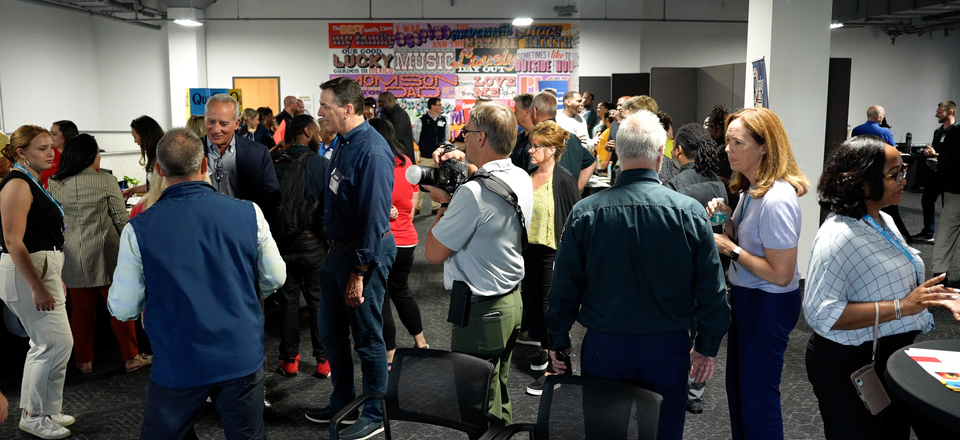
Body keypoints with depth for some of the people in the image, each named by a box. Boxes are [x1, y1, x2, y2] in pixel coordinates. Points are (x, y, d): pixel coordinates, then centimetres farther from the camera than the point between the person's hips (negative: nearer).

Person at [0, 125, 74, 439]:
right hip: (27, 272, -10)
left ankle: (34, 411, 26)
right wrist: (37, 287, -25)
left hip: (43, 270, 10)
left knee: (45, 344, 15)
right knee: (58, 342, -8)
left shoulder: (33, 183, 15)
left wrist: (55, 279, 23)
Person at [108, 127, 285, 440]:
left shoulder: (138, 230, -12)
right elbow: (275, 279, 3)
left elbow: (122, 309, -5)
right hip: (243, 359, 2)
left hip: (178, 367, -1)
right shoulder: (249, 213, -8)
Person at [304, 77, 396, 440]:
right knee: (331, 332, 19)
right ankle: (343, 402, 37)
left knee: (367, 339, 5)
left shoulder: (372, 152, -22)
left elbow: (374, 217, -24)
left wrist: (359, 272, -22)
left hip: (365, 254, -10)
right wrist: (333, 248, 17)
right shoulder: (344, 144, 8)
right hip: (338, 250, 10)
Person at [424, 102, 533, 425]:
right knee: (498, 394, 22)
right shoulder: (521, 178, 1)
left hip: (480, 313, -9)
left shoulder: (472, 194, -25)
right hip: (512, 301, 9)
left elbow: (434, 253, -17)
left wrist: (444, 204, -5)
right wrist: (466, 162, 13)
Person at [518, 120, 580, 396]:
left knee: (550, 306, 0)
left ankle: (554, 368, 12)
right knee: (531, 299, 16)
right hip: (527, 249, 7)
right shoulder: (527, 176, 4)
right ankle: (544, 349, 37)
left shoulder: (564, 180, -14)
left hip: (551, 252, -7)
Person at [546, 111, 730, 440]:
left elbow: (564, 287, -3)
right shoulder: (690, 212, -9)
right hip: (668, 348, 0)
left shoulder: (585, 213, -9)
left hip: (604, 347, 0)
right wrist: (707, 347, 8)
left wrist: (559, 342, 10)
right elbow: (711, 289, -4)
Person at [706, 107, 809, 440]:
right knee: (737, 385, 21)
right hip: (746, 295, 10)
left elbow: (780, 274, -26)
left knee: (757, 392, 7)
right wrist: (728, 216, -1)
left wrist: (731, 249, -20)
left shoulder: (777, 199, -27)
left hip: (769, 304, -9)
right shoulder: (752, 188, 3)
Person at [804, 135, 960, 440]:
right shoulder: (838, 236, -24)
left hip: (892, 355, 9)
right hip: (850, 367, -9)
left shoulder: (885, 221, 6)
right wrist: (900, 307, -31)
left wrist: (929, 295, 3)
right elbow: (821, 313, -30)